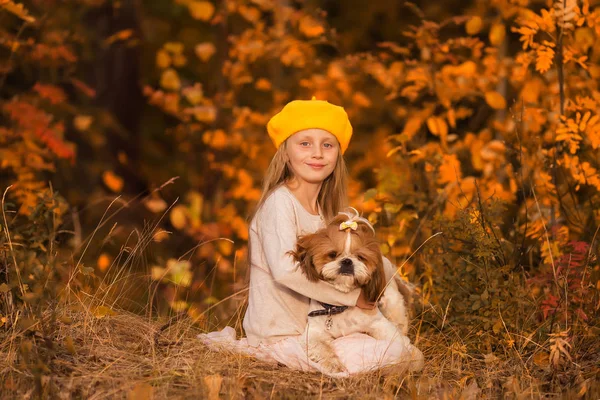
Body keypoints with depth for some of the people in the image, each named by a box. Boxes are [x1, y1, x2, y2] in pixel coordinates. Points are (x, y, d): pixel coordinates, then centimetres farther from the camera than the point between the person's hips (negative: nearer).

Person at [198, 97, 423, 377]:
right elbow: (285, 268, -30)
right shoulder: (280, 202, -16)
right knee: (396, 352, -18)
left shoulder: (324, 210, 10)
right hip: (281, 335, -9)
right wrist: (351, 294, -24)